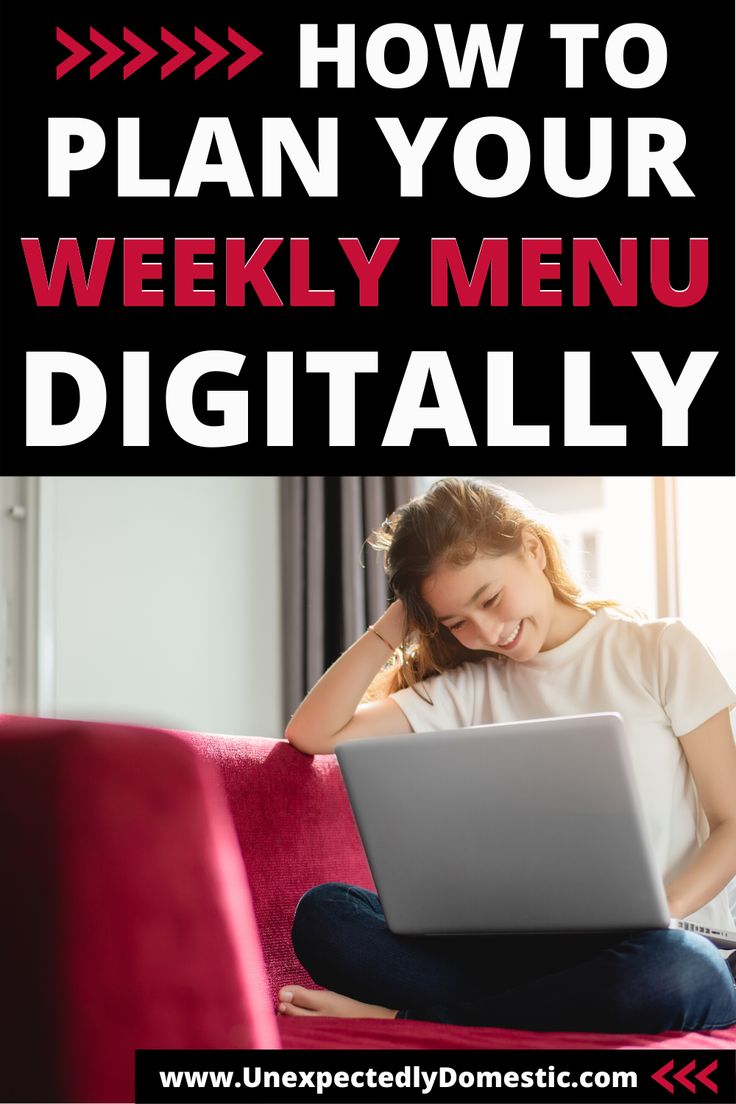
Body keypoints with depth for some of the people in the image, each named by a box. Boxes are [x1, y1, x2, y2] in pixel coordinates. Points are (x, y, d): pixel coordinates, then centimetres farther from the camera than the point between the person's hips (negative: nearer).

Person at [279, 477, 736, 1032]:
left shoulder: (661, 651, 4)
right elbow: (314, 734, 6)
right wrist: (394, 626, 5)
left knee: (675, 973, -41)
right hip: (531, 944, 3)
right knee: (324, 912, -17)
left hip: (675, 935, -3)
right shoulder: (471, 689, 13)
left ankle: (401, 1018, -24)